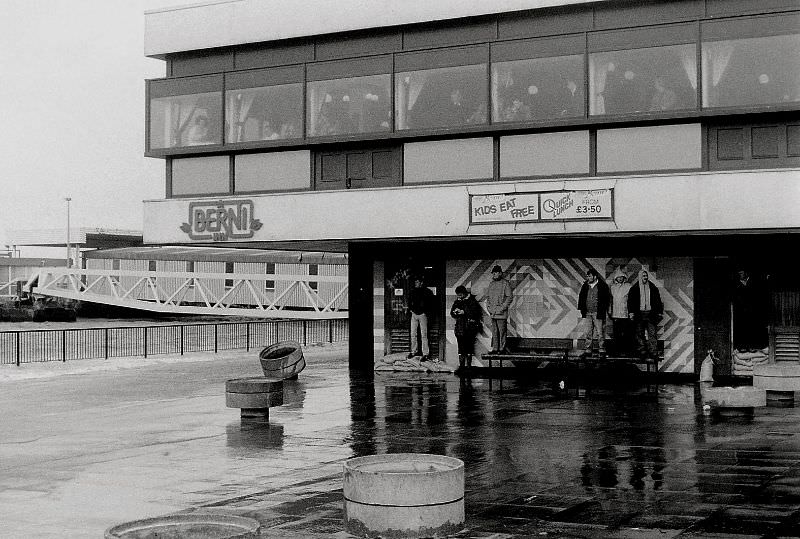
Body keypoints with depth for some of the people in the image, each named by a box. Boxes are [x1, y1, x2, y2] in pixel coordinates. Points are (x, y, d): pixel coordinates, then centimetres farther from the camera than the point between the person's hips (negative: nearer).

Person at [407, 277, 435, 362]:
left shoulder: (427, 291, -5)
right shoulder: (413, 291, 8)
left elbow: (431, 303, -3)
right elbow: (409, 301, 21)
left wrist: (426, 312, -9)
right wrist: (410, 309, 7)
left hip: (422, 314, -5)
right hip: (414, 314, 5)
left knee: (424, 335, -5)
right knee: (413, 334, 8)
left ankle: (425, 354, -4)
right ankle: (414, 351, 19)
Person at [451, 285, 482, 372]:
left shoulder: (472, 301, 0)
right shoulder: (457, 302, 16)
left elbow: (474, 312, -12)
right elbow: (452, 313, 17)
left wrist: (463, 312, -18)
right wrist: (455, 312, -6)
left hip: (469, 328, -4)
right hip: (460, 327, 4)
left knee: (469, 346, -4)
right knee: (461, 346, -1)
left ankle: (468, 364, 2)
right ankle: (461, 365, 2)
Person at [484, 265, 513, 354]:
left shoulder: (505, 283, -5)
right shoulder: (491, 284, 15)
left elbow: (509, 297, -8)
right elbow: (487, 296, 21)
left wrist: (502, 308, -14)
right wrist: (488, 307, 6)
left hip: (501, 312, -6)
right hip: (492, 312, 6)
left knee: (502, 331, -6)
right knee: (494, 331, 7)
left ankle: (502, 348, -2)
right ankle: (495, 348, 10)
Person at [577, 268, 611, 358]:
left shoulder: (602, 286, -4)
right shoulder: (585, 286, 10)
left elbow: (607, 299, -2)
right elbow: (581, 297, 17)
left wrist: (603, 310, -7)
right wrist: (582, 309, 9)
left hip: (598, 313, -5)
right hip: (587, 313, 5)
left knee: (600, 333, -2)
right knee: (588, 333, 6)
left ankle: (602, 351, 5)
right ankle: (587, 351, 11)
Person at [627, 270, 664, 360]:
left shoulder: (653, 288, 10)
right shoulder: (634, 289, 7)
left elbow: (658, 301, 13)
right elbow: (630, 301, 5)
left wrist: (659, 313, 7)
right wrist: (631, 312, -5)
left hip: (650, 314, 0)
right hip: (639, 314, 0)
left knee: (652, 333, -8)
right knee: (640, 334, 1)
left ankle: (653, 353, -10)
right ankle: (642, 353, 5)